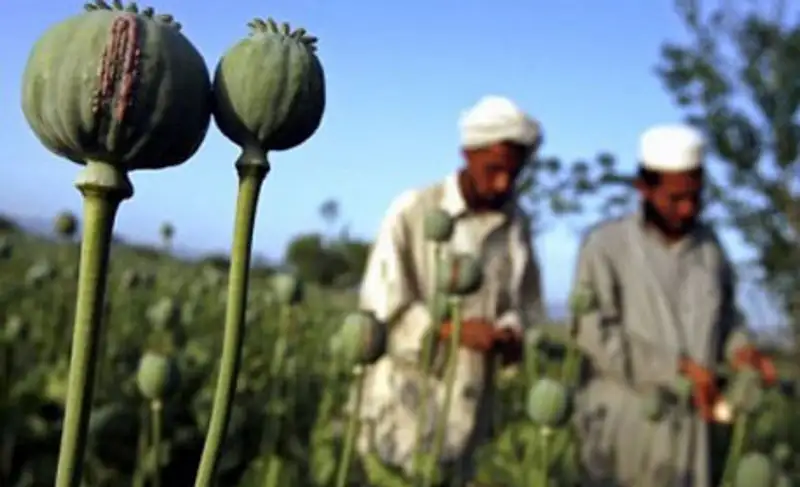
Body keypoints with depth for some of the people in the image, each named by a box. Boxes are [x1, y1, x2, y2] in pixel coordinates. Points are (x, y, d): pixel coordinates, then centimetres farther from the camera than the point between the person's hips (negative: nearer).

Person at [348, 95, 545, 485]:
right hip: (406, 391, -4)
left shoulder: (517, 225, 6)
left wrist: (511, 332, -11)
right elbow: (380, 303, -11)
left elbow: (525, 304, 12)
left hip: (467, 399, 4)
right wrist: (453, 330, -21)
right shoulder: (413, 211, -7)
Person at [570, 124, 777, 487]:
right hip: (623, 422, -4)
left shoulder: (707, 243, 7)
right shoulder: (605, 244, -7)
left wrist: (738, 348, -3)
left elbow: (724, 312, 19)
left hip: (689, 424, 4)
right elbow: (596, 335, -14)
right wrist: (679, 368, -18)